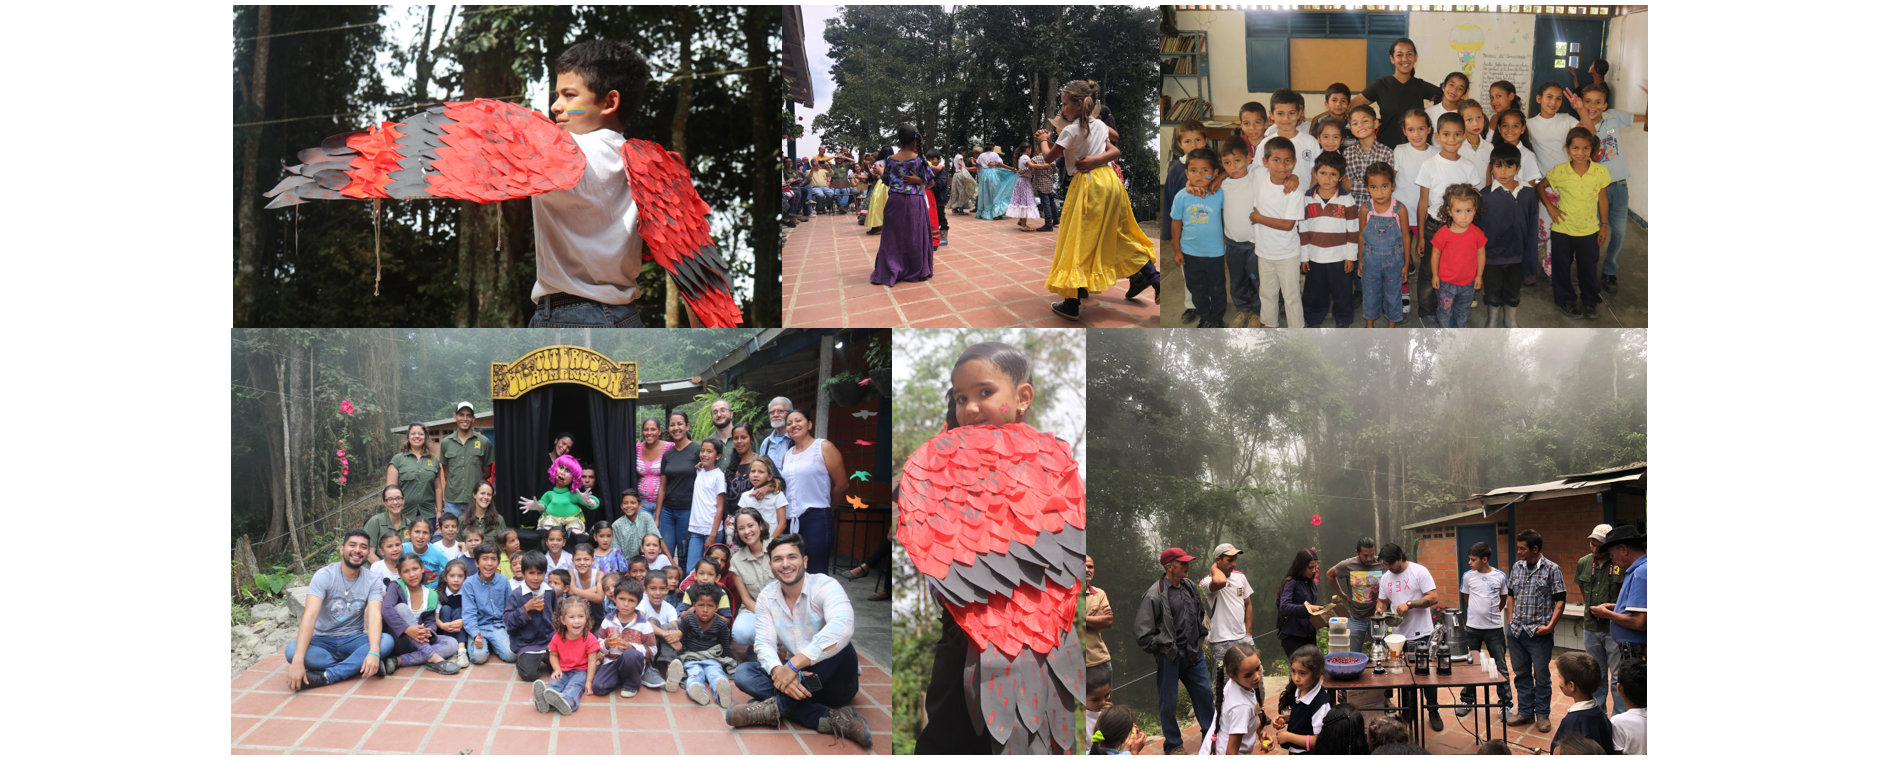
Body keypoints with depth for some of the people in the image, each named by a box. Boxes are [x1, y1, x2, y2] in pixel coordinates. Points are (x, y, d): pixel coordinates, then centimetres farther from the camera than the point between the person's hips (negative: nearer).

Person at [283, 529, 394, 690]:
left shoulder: (372, 582, -4)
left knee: (387, 641, -29)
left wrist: (374, 652, -42)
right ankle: (356, 666, -27)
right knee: (292, 650, -33)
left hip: (353, 641, 2)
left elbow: (374, 617, -20)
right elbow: (310, 616, -24)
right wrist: (298, 660, -38)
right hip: (323, 641, -2)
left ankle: (325, 677, -31)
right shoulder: (324, 576, -12)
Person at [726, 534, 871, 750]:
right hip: (796, 678, 5)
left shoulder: (826, 586, -17)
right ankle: (829, 718, -31)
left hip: (834, 682, -5)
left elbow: (842, 627, -37)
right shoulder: (766, 597, 0)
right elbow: (765, 643, -9)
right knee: (743, 672, -17)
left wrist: (792, 665, -41)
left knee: (839, 645, -34)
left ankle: (775, 708, -28)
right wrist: (779, 671, -34)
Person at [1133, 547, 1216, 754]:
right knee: (1169, 702, 3)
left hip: (1193, 653, 6)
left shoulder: (1190, 587, 6)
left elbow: (1200, 612, 25)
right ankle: (1173, 745, 17)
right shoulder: (1155, 595, -15)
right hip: (1170, 657, -6)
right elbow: (1142, 631, -13)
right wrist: (1160, 649, -10)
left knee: (1204, 692, 13)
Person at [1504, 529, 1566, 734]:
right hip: (1516, 631, 5)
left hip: (1539, 633, -5)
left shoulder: (1551, 569, -6)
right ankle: (1526, 711, 23)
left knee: (1541, 676, 2)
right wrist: (1510, 621, 10)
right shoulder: (1516, 568, 9)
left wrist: (1550, 626, -13)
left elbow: (1560, 600, -6)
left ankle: (1542, 715, 13)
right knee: (1521, 673, 12)